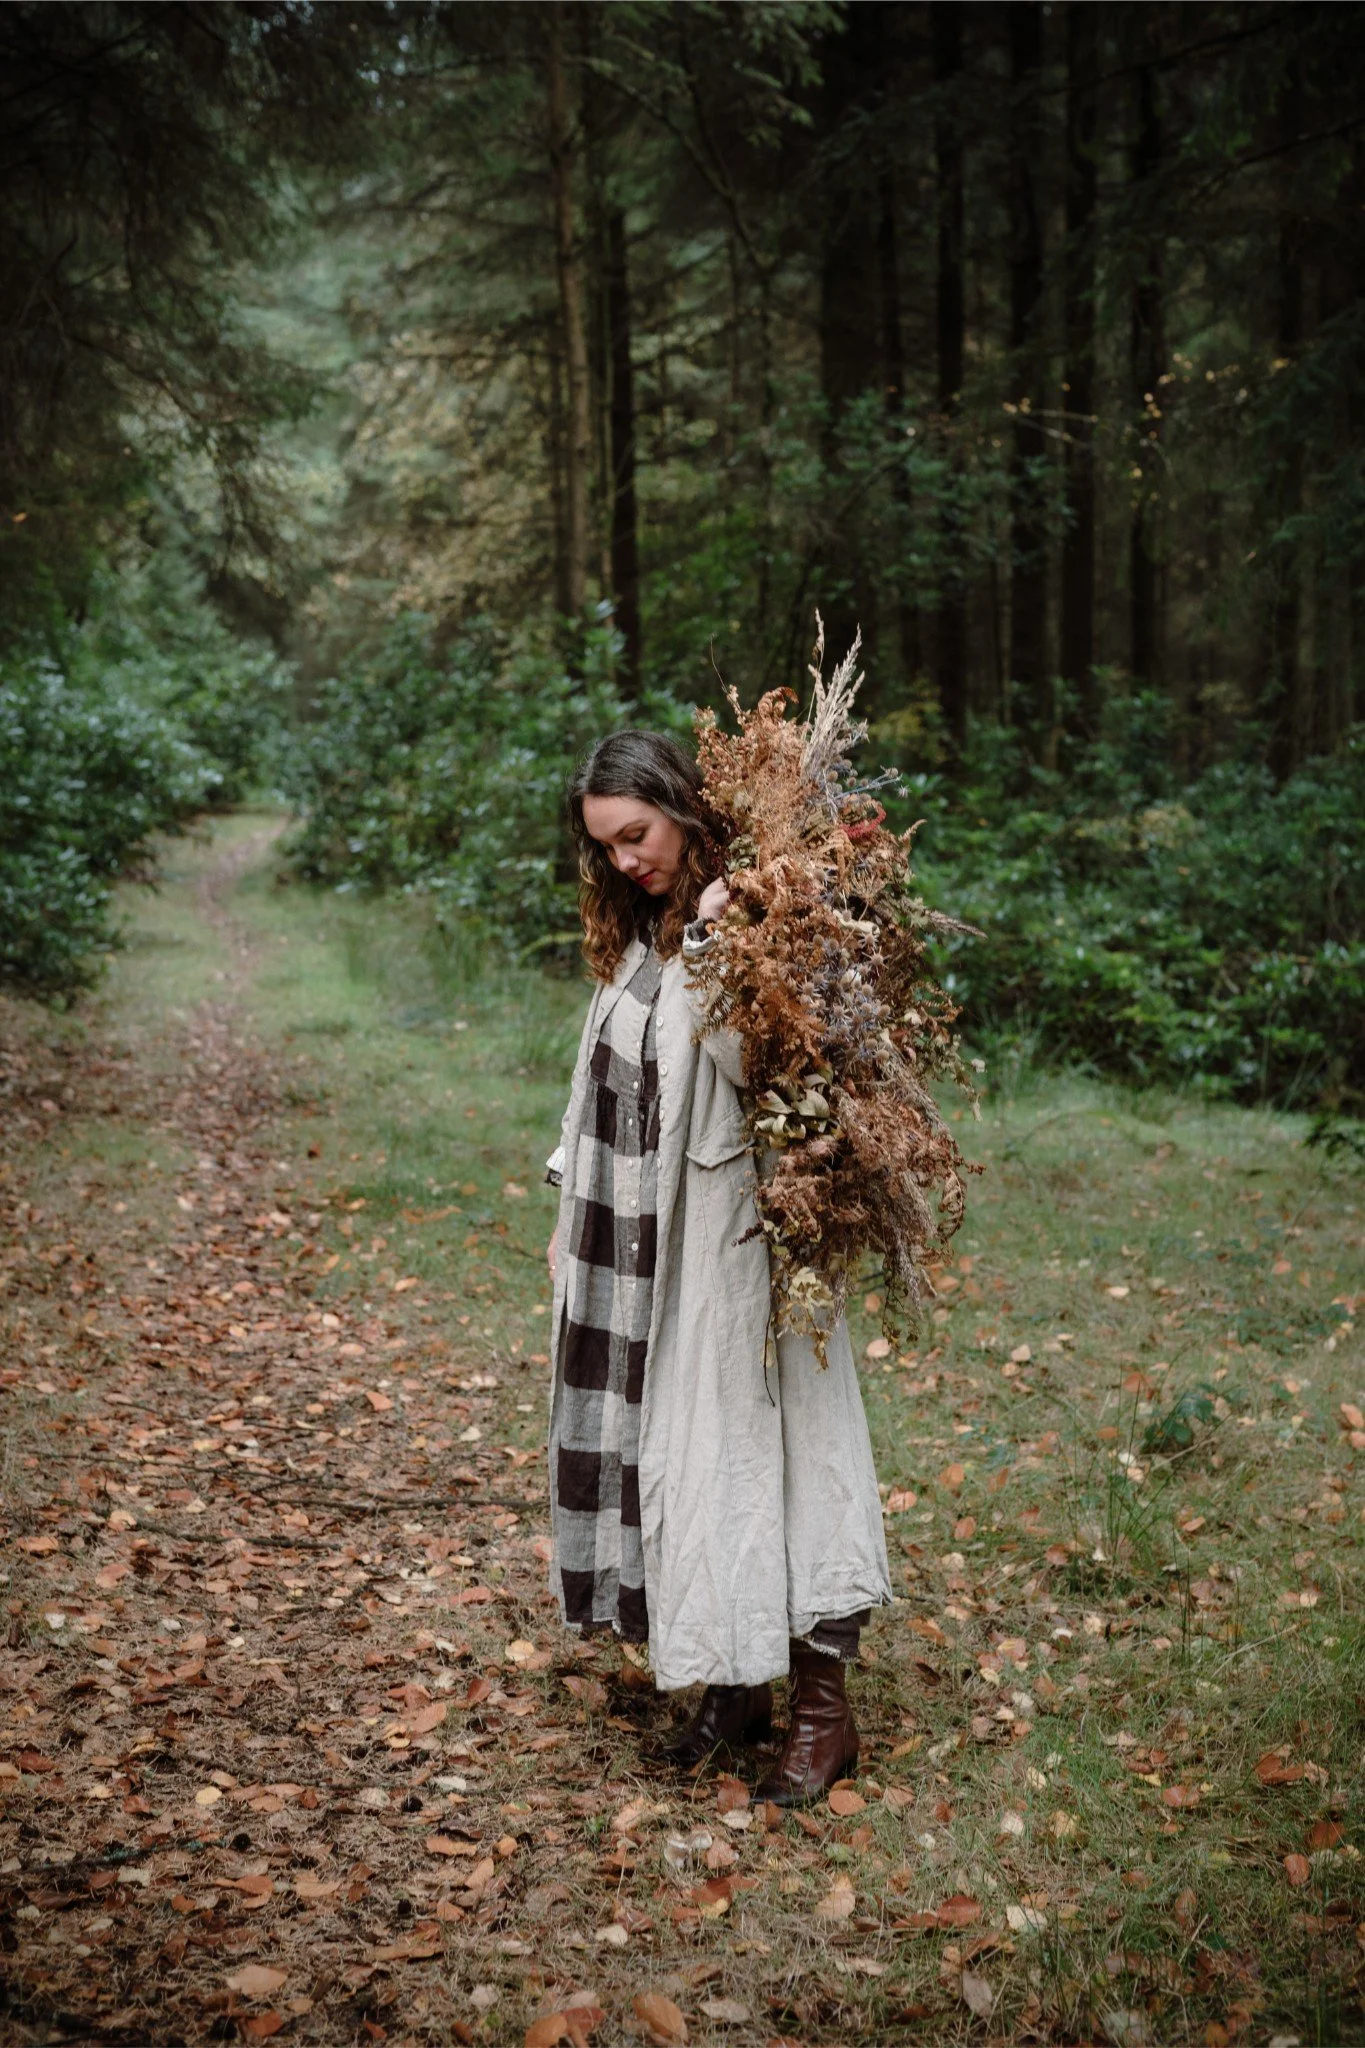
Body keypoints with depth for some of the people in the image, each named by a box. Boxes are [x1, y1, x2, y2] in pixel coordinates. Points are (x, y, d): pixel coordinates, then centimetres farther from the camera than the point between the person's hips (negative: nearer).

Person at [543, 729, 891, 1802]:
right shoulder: (640, 935, 12)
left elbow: (749, 1068, -26)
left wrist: (708, 952, -30)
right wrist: (576, 1218, 17)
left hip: (726, 1237, -8)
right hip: (636, 1241, 8)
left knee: (758, 1444, -4)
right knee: (668, 1449, 10)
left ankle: (824, 1706, 7)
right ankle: (737, 1685, 22)